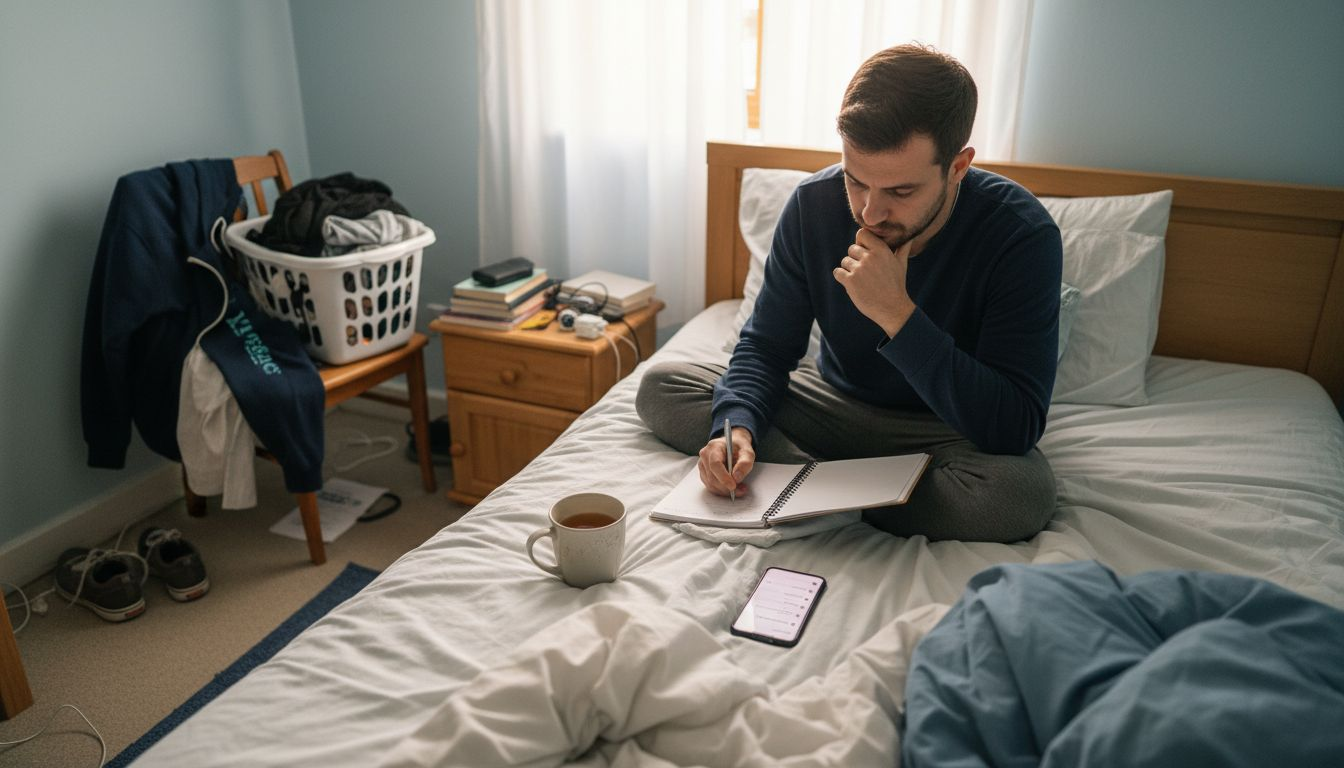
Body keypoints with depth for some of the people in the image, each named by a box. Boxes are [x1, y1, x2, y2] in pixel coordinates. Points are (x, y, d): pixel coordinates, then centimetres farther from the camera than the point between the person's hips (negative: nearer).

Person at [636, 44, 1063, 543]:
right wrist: (736, 425, -28)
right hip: (836, 401, 3)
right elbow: (766, 346, -6)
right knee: (659, 387, -10)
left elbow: (1015, 427, -29)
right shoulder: (814, 204, -14)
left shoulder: (1023, 234, -24)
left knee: (1024, 492, -38)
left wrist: (895, 313, -36)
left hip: (949, 427, -3)